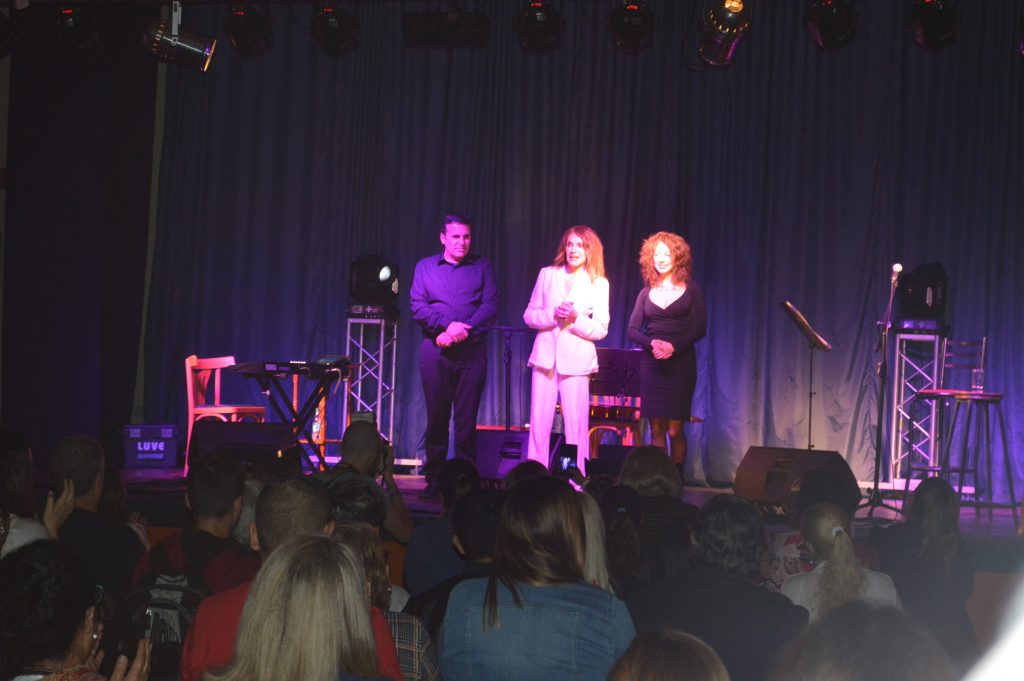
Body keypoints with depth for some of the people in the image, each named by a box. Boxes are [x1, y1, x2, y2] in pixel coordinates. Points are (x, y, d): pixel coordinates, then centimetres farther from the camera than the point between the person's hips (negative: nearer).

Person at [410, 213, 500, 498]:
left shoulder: (482, 266, 11)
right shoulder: (425, 267, 12)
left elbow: (491, 306, 1)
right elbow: (417, 306, 2)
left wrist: (463, 330, -13)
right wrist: (447, 325, -13)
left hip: (472, 350, 0)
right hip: (435, 349, 1)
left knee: (467, 418, -2)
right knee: (436, 416, 2)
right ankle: (433, 479, 8)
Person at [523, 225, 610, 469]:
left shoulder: (599, 284, 4)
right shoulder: (547, 275, 9)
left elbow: (601, 330, 1)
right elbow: (529, 315, 8)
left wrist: (576, 318, -16)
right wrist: (553, 314, -11)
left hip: (576, 361, -2)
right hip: (546, 357, 2)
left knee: (576, 426, -3)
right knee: (539, 423, 0)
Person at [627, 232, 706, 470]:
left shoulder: (691, 289, 5)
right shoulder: (646, 293, 12)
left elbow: (700, 328, -2)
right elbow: (632, 330, 7)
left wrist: (674, 346, -16)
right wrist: (652, 343, -13)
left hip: (681, 363, -2)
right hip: (651, 365, 3)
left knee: (674, 430, -7)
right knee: (656, 428, 0)